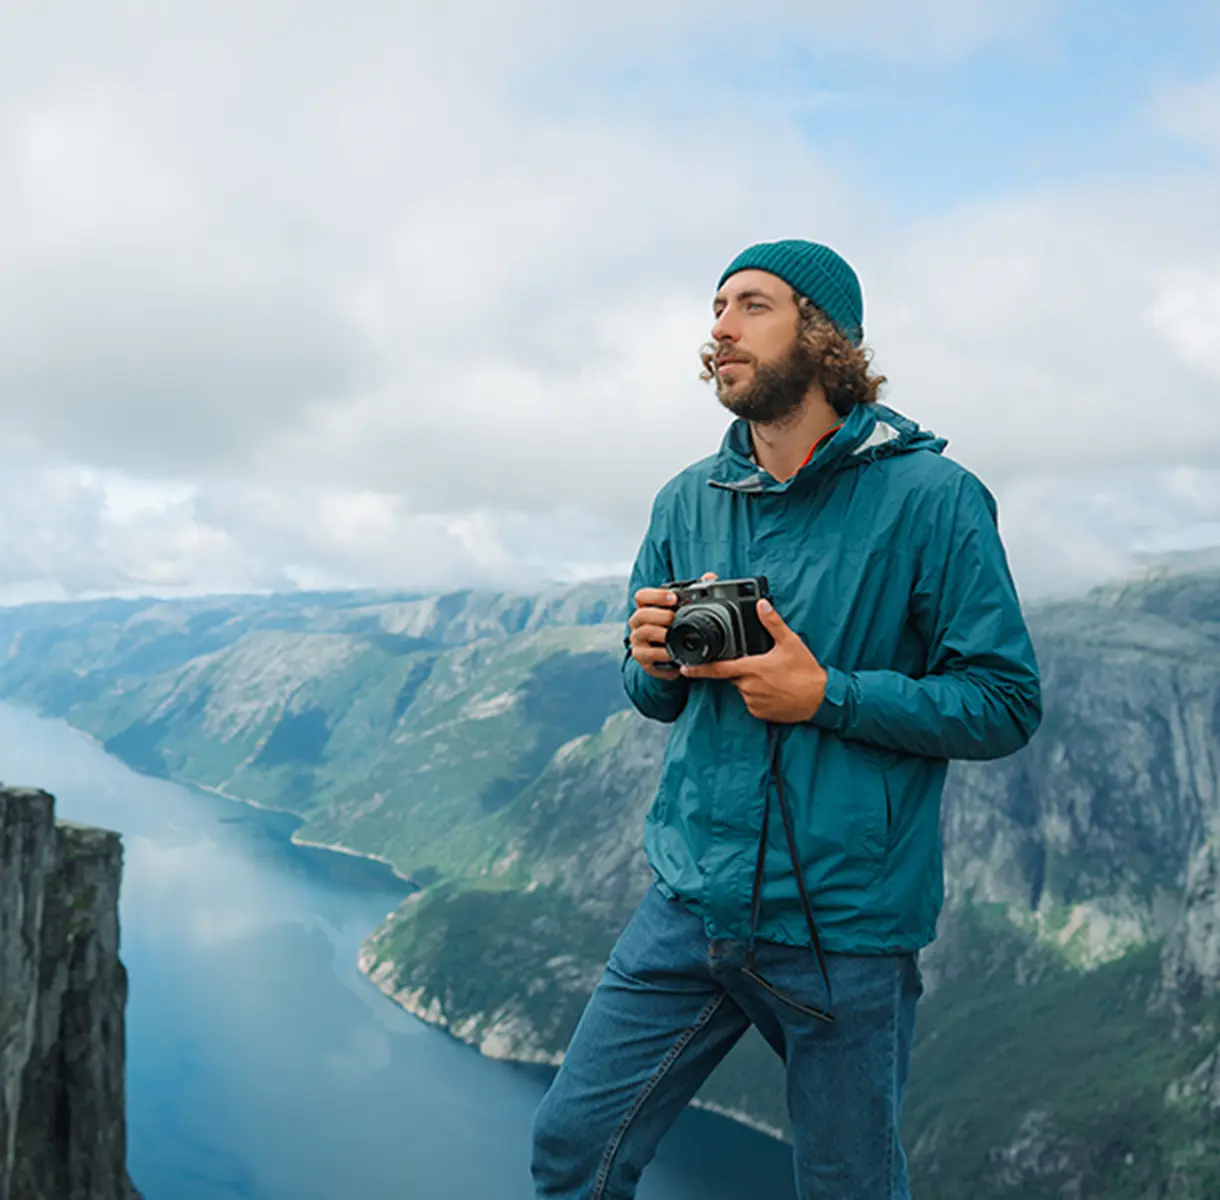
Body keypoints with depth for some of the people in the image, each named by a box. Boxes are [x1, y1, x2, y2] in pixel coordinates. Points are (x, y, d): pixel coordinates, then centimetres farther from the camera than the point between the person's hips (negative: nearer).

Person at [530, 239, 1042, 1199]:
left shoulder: (931, 498, -9)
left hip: (848, 921, -4)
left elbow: (1006, 705, -10)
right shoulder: (687, 503, 7)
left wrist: (828, 695, -19)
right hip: (691, 900, 4)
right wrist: (654, 663, -7)